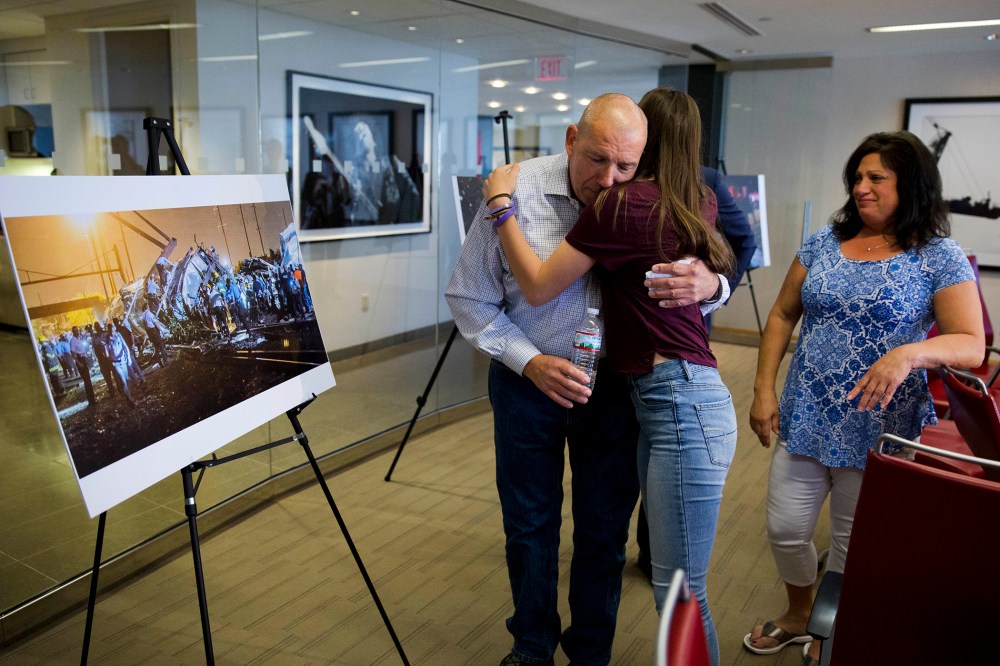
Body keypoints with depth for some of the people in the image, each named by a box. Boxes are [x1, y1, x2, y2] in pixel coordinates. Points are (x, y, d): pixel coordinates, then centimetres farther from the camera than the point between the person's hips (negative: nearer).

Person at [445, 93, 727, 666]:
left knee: (605, 530, 14)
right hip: (528, 382, -1)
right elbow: (469, 298, -8)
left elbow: (708, 271, -2)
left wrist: (708, 285, -28)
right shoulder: (517, 193, -16)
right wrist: (530, 362, -20)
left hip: (614, 386, 1)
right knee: (530, 526, 15)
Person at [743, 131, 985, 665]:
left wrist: (911, 352, -32)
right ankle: (799, 615, 39)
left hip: (877, 432, -3)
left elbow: (972, 346, -12)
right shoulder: (824, 244, 5)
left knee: (853, 545, 14)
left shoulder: (940, 258, -6)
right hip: (805, 420, 3)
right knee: (784, 530, 8)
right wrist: (763, 390, 0)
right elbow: (782, 315, 9)